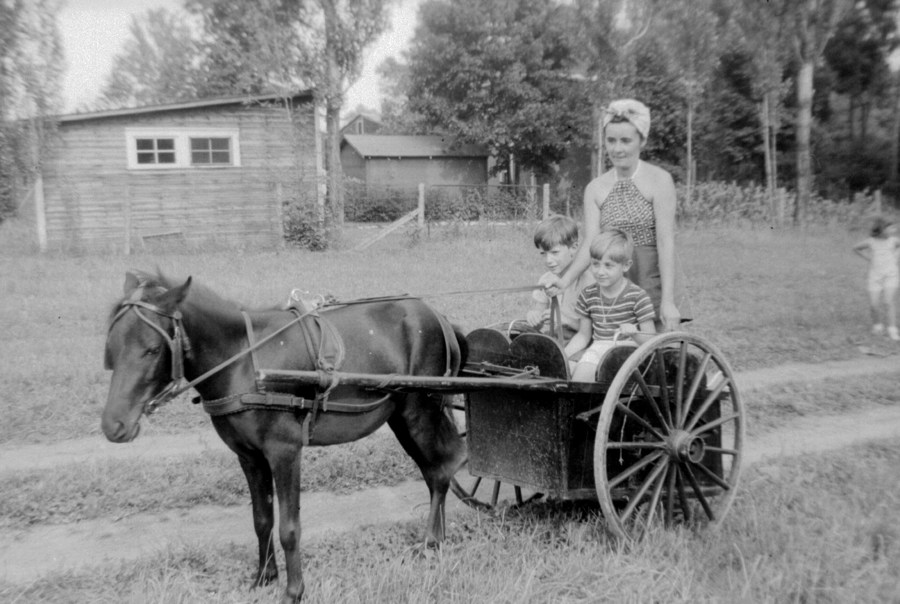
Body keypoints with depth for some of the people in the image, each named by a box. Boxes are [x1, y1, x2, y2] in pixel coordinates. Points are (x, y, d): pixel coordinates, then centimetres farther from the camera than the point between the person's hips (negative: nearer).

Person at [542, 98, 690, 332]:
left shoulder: (659, 180, -5)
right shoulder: (595, 188, 6)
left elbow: (665, 242, -11)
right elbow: (590, 244, -4)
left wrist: (668, 301, -17)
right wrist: (565, 280, -22)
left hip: (655, 284, -3)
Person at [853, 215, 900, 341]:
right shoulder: (871, 241, -5)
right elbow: (856, 248, 12)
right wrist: (868, 257, 4)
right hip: (875, 275, 0)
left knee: (889, 301, -13)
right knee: (874, 304, 0)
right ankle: (877, 324, 28)